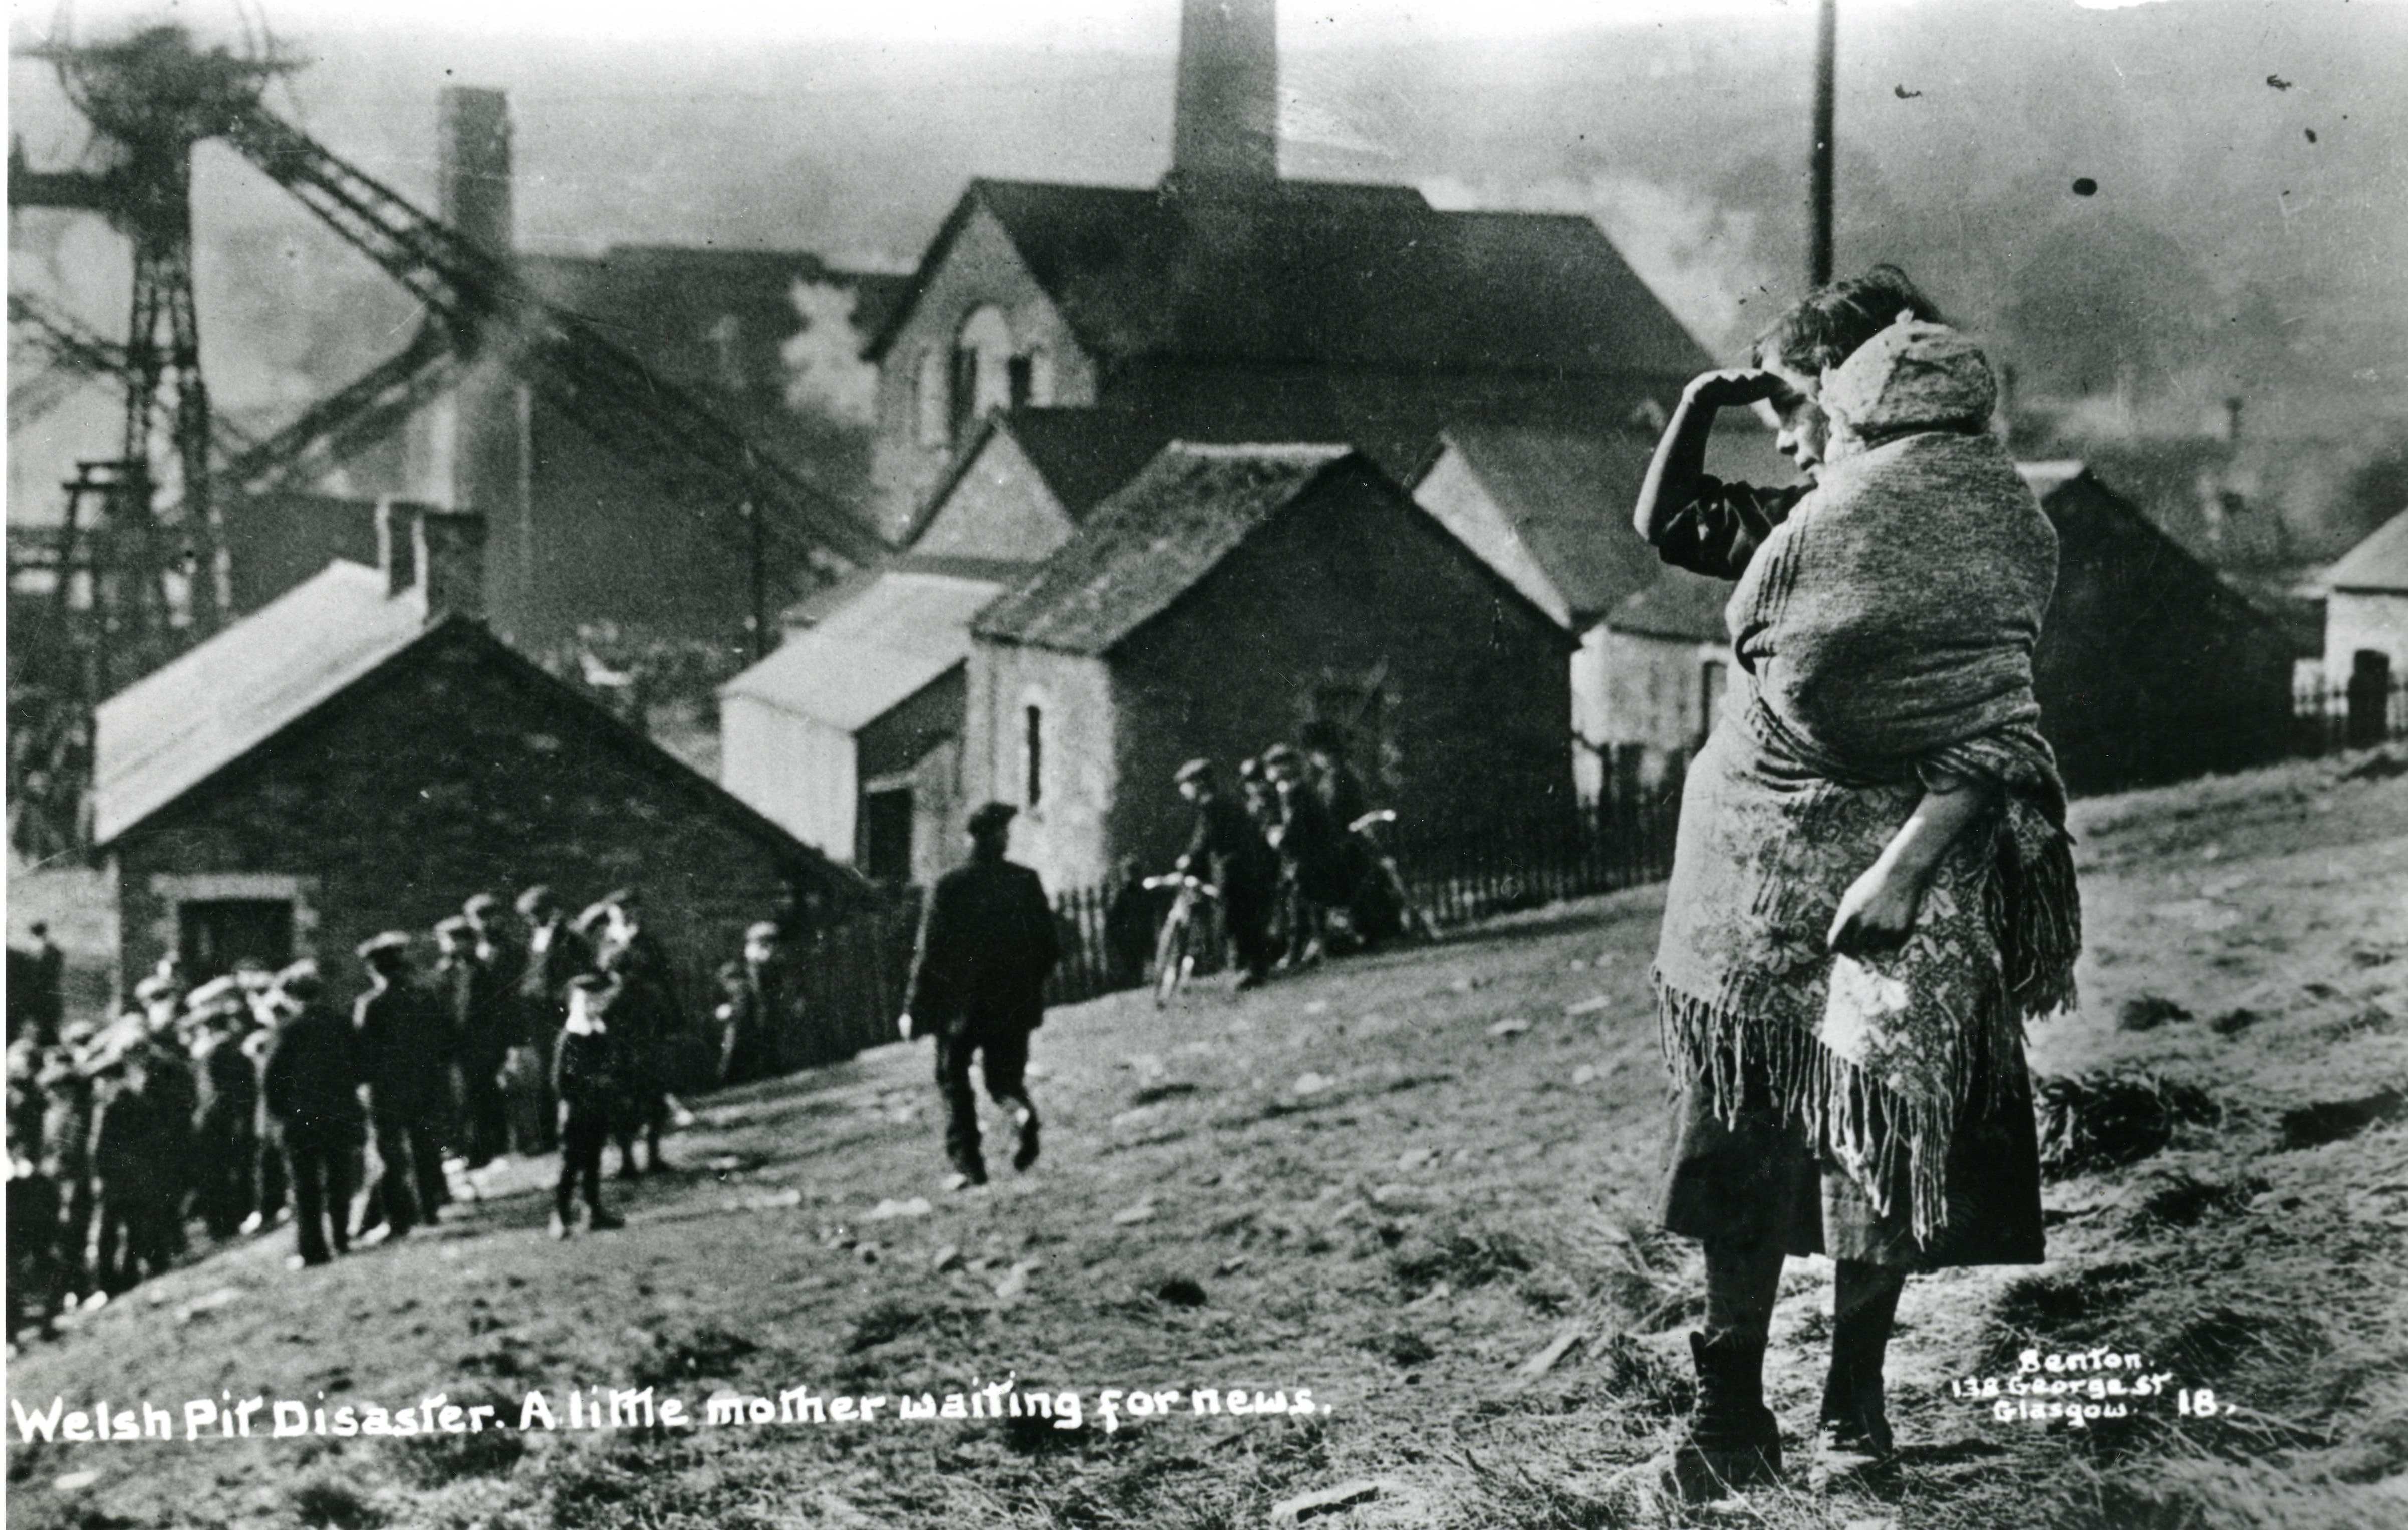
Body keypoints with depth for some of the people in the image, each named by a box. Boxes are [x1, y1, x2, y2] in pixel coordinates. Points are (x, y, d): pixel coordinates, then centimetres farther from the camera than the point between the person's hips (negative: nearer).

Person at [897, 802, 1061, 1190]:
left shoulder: (949, 886, -8)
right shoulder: (1026, 881, -3)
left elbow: (929, 952, -9)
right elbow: (1052, 947, -2)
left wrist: (913, 1010, -2)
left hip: (959, 1005, -2)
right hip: (1014, 1007, 2)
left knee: (955, 1084, 14)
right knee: (1004, 1080, 15)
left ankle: (967, 1164, 7)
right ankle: (1022, 1112, -18)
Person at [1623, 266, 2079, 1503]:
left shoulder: (1981, 521, -9)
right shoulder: (1813, 515, 12)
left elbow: (1996, 735, -16)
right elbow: (1665, 523, 25)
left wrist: (1906, 869, -24)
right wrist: (1704, 400, 13)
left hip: (1891, 864, -6)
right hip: (1758, 867, 6)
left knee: (1879, 1143, 2)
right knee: (1742, 1142, 3)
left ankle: (1854, 1406, 15)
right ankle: (1731, 1415, 8)